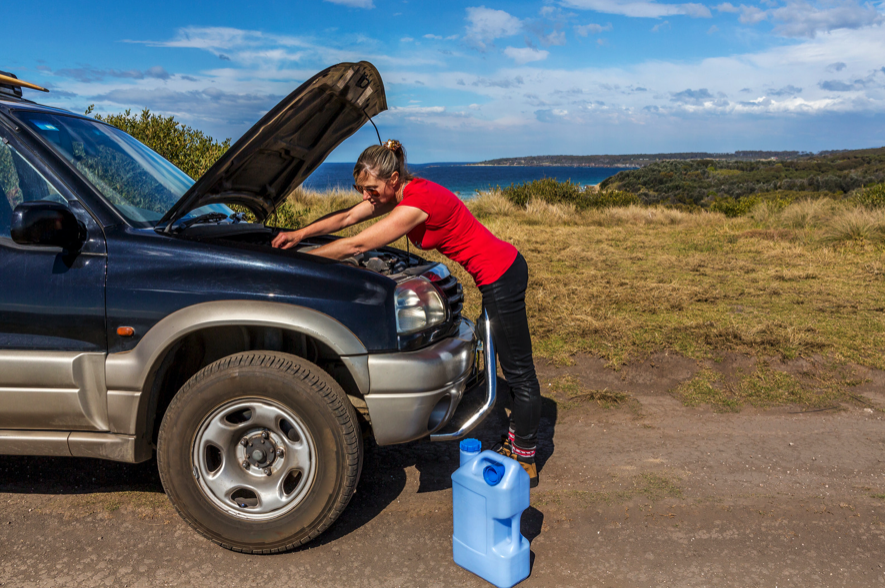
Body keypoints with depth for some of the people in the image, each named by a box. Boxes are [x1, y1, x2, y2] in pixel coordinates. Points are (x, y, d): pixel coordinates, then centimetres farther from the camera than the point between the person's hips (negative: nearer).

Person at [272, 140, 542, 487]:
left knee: (519, 371, 1)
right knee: (511, 365, 19)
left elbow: (356, 245, -23)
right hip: (500, 271, 10)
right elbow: (347, 218, 9)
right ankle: (517, 439, 34)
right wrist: (300, 234, 0)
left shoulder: (417, 202, -26)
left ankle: (525, 461, 13)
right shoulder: (402, 191, 3)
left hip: (501, 276, -10)